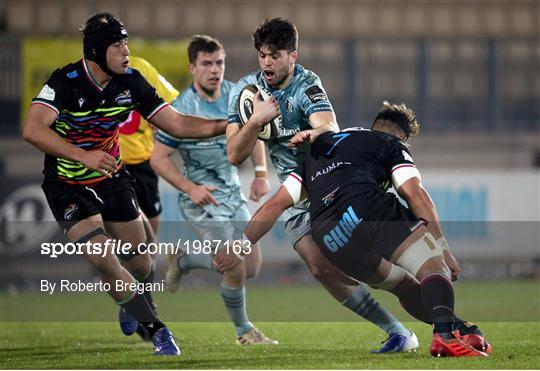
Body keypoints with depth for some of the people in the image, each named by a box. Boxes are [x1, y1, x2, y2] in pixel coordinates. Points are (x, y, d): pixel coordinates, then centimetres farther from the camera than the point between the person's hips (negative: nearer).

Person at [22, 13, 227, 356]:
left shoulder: (130, 82, -9)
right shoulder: (65, 82, -24)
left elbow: (177, 124, -5)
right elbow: (33, 130, -36)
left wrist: (229, 125, -16)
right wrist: (83, 155, -46)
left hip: (112, 178, 5)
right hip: (68, 185, -5)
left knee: (141, 265, 9)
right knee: (104, 260, -21)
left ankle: (128, 301, 44)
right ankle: (156, 330, -6)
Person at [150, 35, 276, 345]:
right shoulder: (182, 110, -20)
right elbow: (159, 158, -15)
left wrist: (261, 174, 3)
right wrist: (190, 188, -27)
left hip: (234, 193, 7)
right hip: (202, 199, -7)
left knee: (252, 269, 8)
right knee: (236, 270, -15)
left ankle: (183, 261, 31)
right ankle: (244, 331, 11)